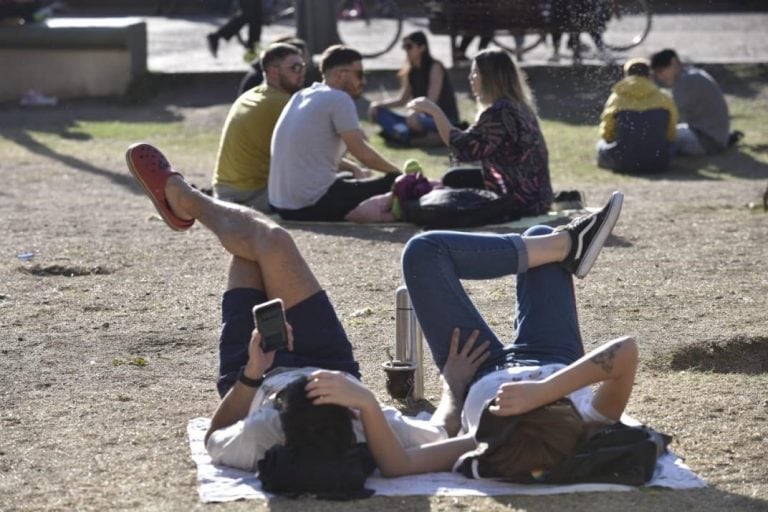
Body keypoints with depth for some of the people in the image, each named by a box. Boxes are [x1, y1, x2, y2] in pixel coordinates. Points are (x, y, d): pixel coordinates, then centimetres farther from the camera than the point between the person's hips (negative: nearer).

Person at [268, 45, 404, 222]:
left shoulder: (301, 96, 16)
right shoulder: (339, 99, -9)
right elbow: (363, 153, -10)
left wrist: (354, 168, 14)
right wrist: (398, 172, 6)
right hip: (314, 205, -9)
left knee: (348, 178, 32)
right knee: (394, 184, -4)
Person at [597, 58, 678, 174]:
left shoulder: (616, 99, -2)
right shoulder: (664, 100, 1)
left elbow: (606, 134, 5)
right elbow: (671, 135, 9)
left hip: (623, 164, -1)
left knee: (602, 144, 28)